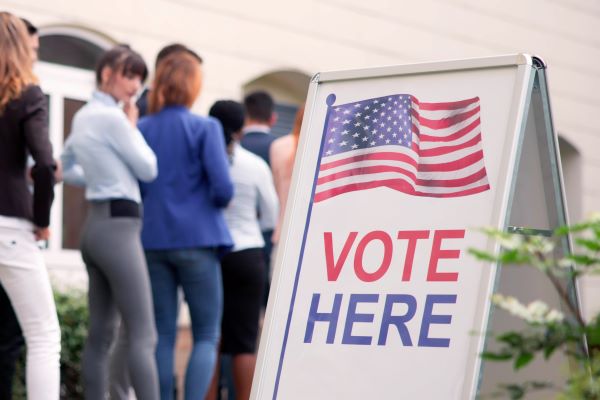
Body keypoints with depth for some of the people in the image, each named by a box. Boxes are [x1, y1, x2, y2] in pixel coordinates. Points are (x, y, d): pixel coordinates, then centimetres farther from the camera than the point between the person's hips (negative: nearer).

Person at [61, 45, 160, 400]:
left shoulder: (83, 117, 16)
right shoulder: (112, 117, -12)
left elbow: (68, 170, 27)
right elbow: (149, 169, -6)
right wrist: (133, 125, 5)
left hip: (97, 224, 10)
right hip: (118, 225, -10)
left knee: (101, 334, 9)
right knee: (143, 335, -12)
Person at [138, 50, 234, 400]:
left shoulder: (141, 129, 5)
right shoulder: (205, 128, -7)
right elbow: (223, 188, -13)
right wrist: (216, 201, 8)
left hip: (153, 240, 4)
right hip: (197, 240, -4)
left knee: (163, 334, 9)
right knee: (207, 335, 3)